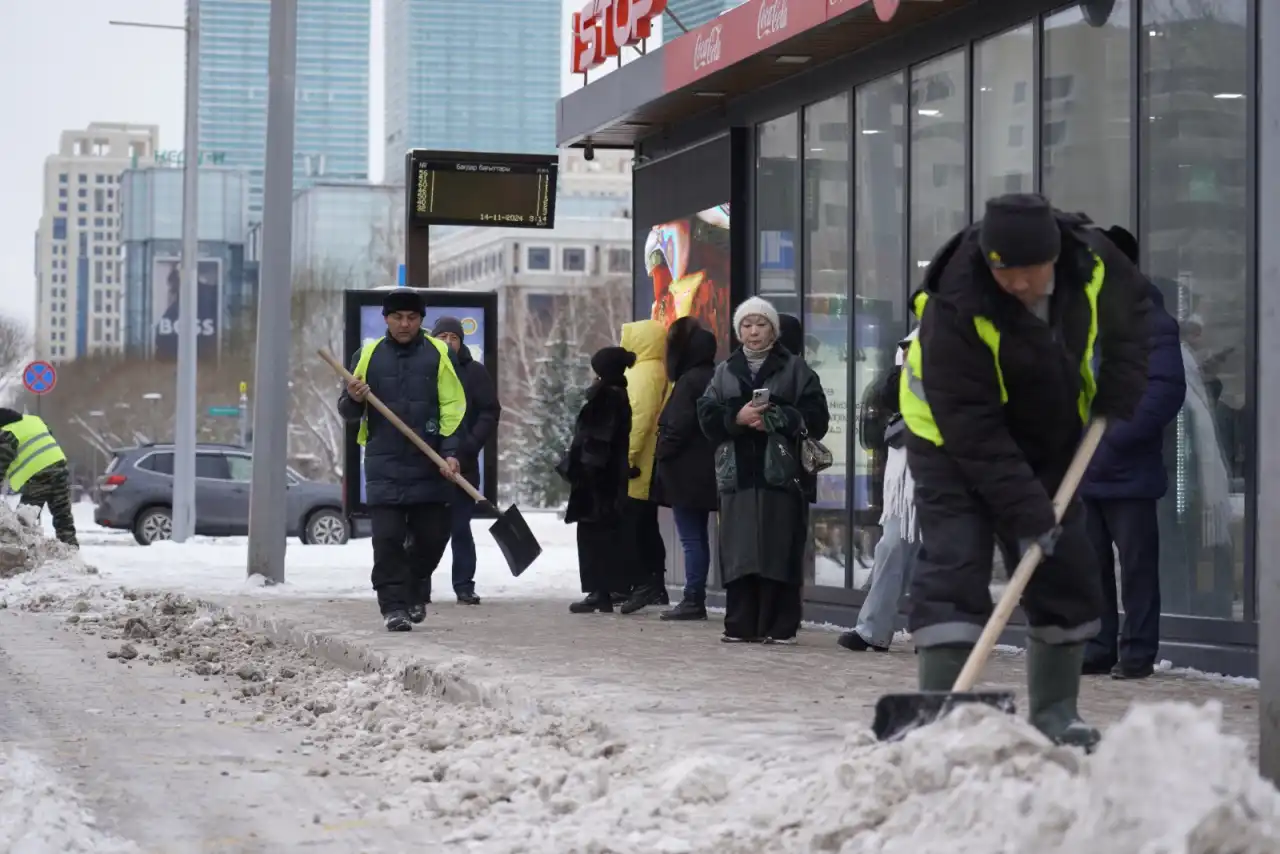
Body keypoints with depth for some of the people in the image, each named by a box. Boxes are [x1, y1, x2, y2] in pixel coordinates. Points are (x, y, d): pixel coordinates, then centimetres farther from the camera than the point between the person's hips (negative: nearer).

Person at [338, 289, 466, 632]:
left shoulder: (438, 354, 3)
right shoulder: (368, 355, 7)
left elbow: (453, 408, 1)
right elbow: (348, 412, 12)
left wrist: (451, 452, -10)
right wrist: (353, 400, -12)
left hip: (429, 464, 0)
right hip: (384, 466, 0)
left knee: (431, 536, 6)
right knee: (387, 538, -8)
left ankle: (415, 591, 29)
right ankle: (394, 606, -5)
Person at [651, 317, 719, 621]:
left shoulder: (689, 381, -16)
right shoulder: (715, 379, 11)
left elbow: (677, 427, -21)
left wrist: (663, 453, -7)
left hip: (686, 472, -9)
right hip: (707, 471, 9)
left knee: (691, 538, -6)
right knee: (698, 537, 11)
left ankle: (693, 599, -6)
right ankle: (695, 598, 14)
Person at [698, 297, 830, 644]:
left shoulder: (794, 369, 8)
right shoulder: (725, 372, 17)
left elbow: (815, 417, -2)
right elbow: (707, 416, 6)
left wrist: (775, 418, -14)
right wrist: (738, 417, -12)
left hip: (781, 473, -3)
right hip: (738, 473, 3)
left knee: (780, 551, -7)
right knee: (739, 551, -1)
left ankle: (780, 627, -3)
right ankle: (740, 625, 3)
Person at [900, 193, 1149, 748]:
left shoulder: (1090, 258, -20)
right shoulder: (956, 307, -35)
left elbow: (1130, 309, 6)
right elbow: (971, 427, -31)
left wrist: (1119, 389, -8)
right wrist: (1023, 510, -33)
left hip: (1047, 444, 5)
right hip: (953, 439, -5)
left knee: (1067, 573, 5)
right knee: (953, 568, -17)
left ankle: (1055, 712, 17)